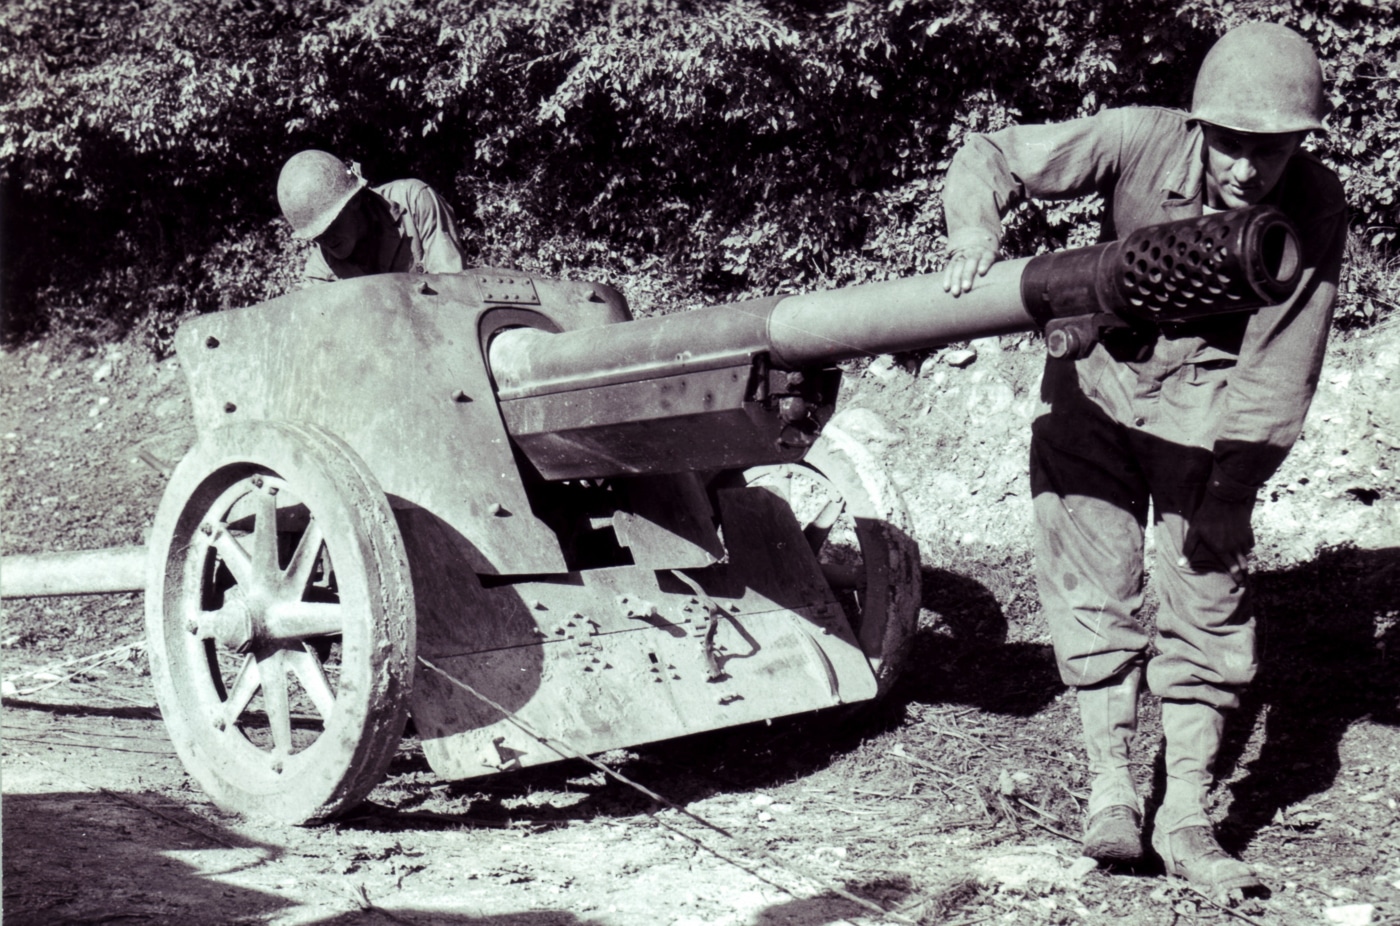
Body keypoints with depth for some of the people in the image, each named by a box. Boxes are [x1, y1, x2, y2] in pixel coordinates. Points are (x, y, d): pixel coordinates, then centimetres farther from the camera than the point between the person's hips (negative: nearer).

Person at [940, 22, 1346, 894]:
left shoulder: (1315, 208, -19)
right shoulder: (1141, 142, -23)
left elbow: (1279, 371, -16)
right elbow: (991, 155, -15)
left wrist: (1229, 485, -20)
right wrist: (975, 234, -35)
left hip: (1208, 410, 1)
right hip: (1097, 387, 0)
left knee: (1209, 592, -3)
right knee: (1096, 586, -2)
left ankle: (1187, 814, 6)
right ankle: (1110, 788, 9)